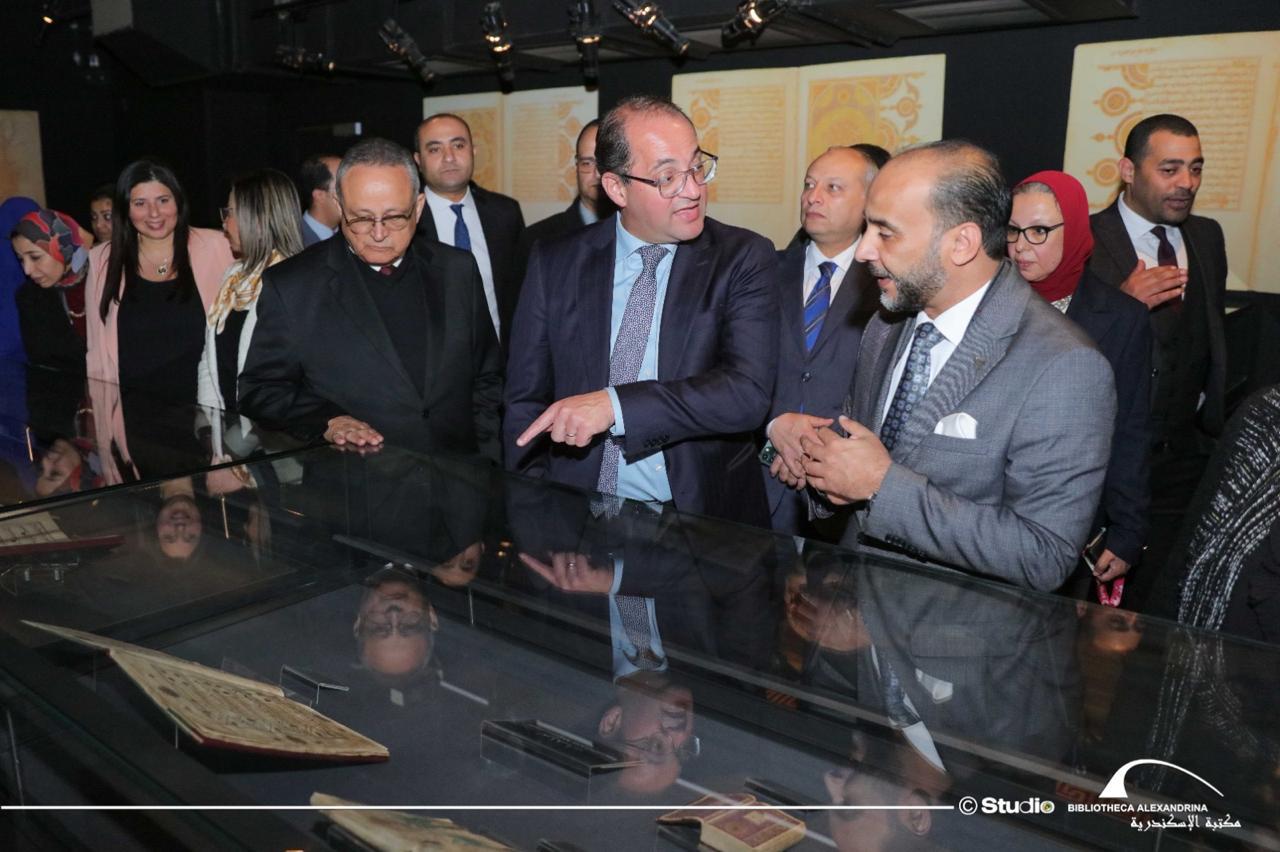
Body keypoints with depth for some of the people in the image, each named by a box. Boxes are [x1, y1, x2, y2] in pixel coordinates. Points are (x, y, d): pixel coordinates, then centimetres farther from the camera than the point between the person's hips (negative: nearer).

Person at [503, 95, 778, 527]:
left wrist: (615, 405, -21)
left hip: (704, 520, -1)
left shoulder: (744, 259, 1)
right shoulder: (554, 264, 6)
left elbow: (748, 393, -11)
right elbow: (526, 402, 9)